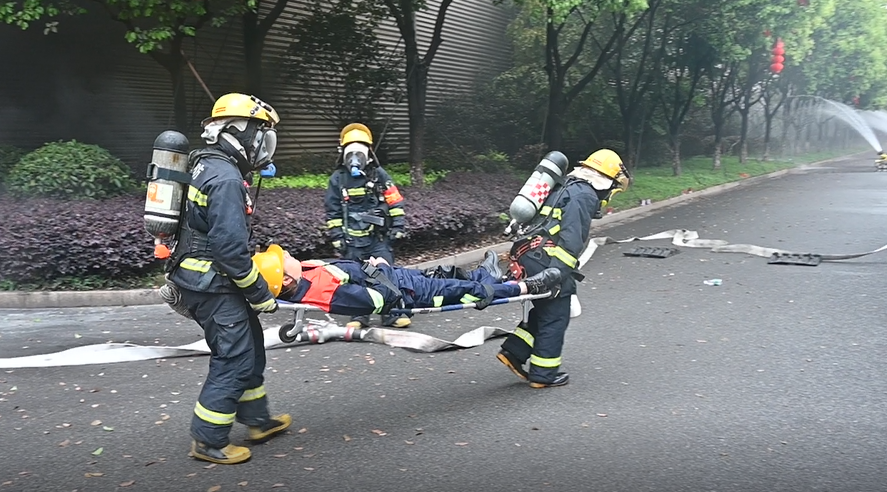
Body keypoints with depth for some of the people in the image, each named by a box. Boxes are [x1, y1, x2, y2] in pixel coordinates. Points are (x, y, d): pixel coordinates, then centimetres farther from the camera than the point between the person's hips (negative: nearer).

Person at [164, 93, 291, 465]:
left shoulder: (207, 167, 12)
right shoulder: (226, 179, -21)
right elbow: (230, 247, -25)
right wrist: (260, 293, -17)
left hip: (201, 280, 11)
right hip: (213, 287, -10)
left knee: (249, 346, 19)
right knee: (234, 358, -2)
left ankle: (257, 420, 31)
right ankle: (208, 441, 9)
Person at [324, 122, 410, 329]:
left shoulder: (379, 174, 2)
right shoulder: (338, 179, 3)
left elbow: (395, 202, 4)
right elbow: (333, 212, 5)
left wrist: (397, 226, -3)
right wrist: (337, 237, 0)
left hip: (378, 236, 0)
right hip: (352, 239, 1)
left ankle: (392, 314, 6)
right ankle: (359, 316, 14)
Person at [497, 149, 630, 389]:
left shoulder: (565, 189, 22)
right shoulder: (585, 196, -9)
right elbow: (571, 240, -18)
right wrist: (558, 274, -22)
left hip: (527, 257, 9)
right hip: (545, 263, -9)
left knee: (544, 311, 21)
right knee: (555, 317, 4)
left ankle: (512, 352, 18)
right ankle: (543, 374, 12)